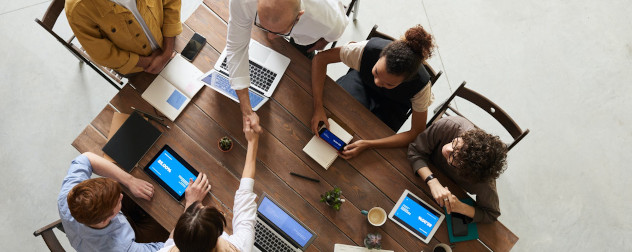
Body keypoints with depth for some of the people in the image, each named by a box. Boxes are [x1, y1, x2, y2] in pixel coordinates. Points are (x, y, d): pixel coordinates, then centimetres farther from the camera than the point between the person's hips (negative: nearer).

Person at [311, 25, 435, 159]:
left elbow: (417, 132, -30)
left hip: (392, 104, -1)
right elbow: (320, 58, -30)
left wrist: (367, 144, -40)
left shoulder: (421, 84, -39)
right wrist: (318, 107, -40)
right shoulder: (368, 49, -40)